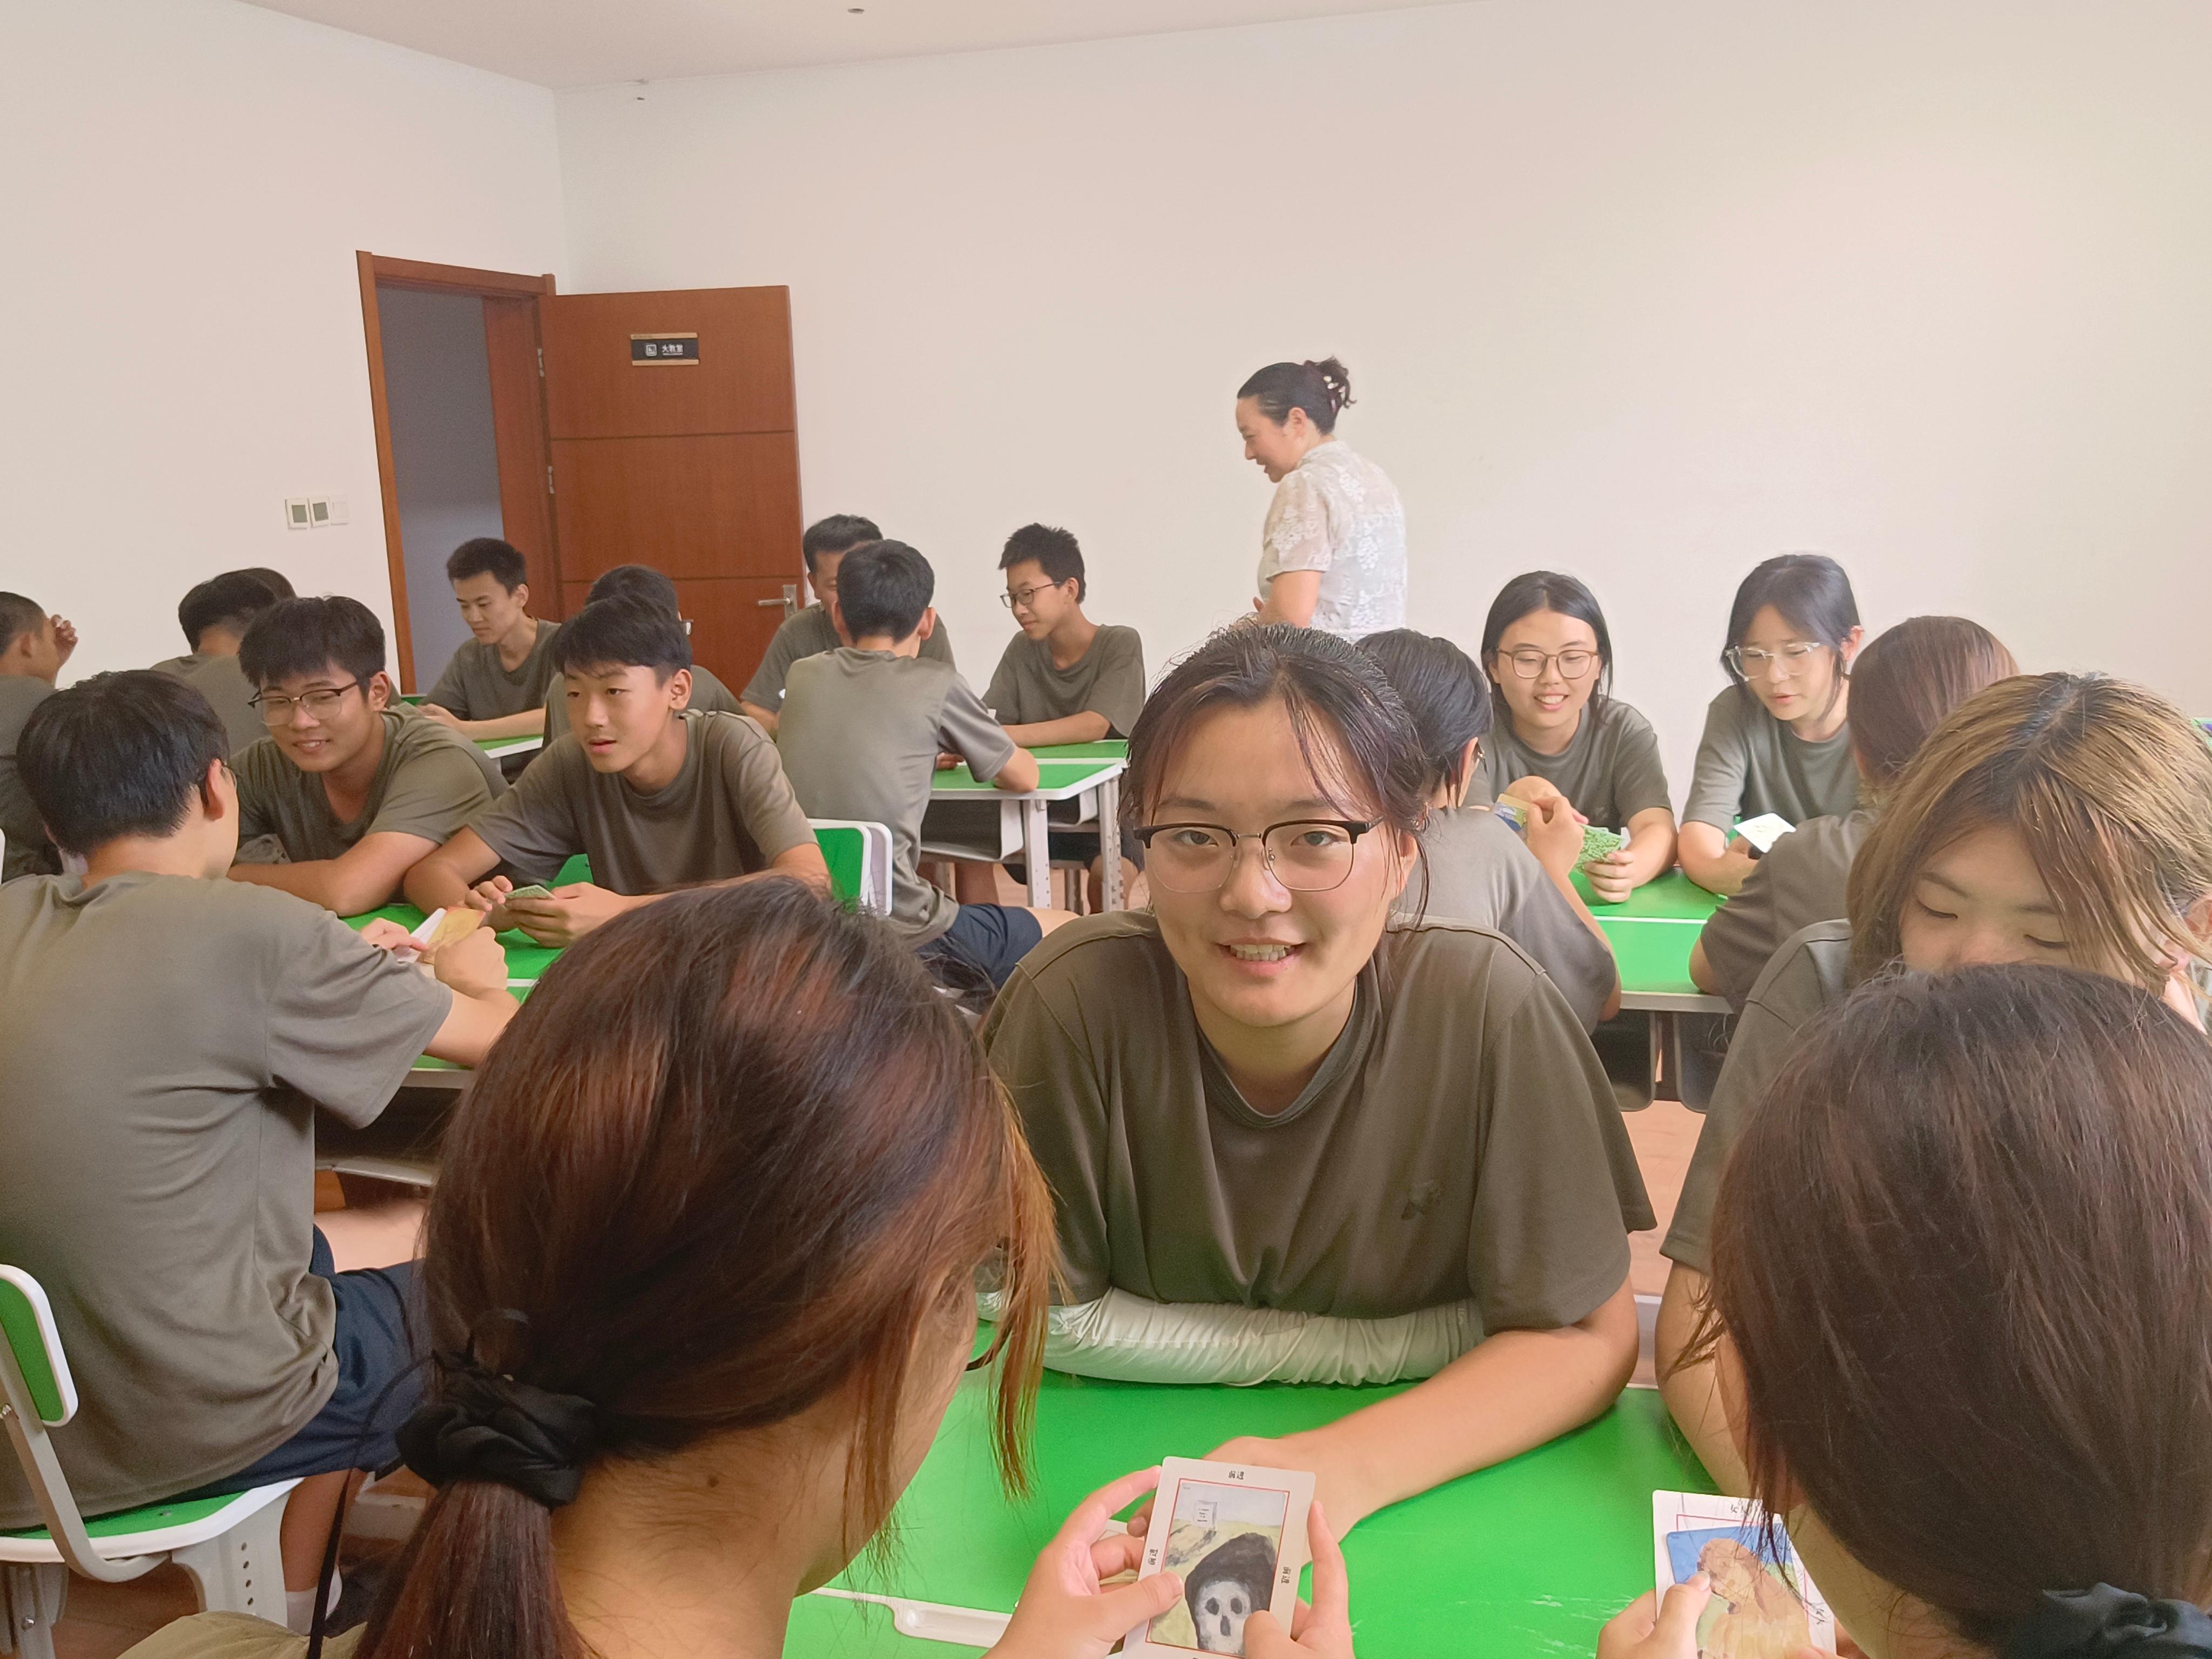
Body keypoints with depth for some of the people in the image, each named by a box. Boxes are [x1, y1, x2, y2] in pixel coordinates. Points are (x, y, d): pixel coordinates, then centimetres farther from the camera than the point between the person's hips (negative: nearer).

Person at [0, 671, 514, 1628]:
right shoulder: (254, 932, -21)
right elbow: (494, 1036, -11)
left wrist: (345, 967, 14)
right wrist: (471, 977, 11)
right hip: (182, 1427, -7)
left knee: (311, 1253, 31)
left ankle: (298, 1604, 37)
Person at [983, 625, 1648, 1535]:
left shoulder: (1485, 1007, -19)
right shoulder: (1078, 1000, -21)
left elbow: (1585, 1336, -12)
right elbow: (1047, 1317, -12)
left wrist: (1346, 1467, -28)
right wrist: (1414, 1343, -15)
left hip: (1417, 1498, 1)